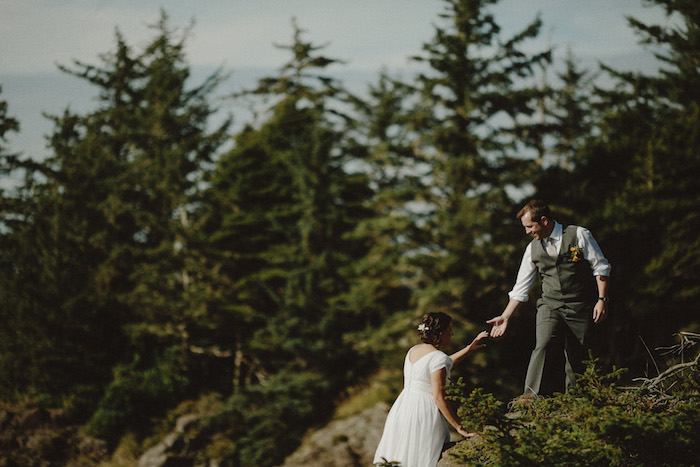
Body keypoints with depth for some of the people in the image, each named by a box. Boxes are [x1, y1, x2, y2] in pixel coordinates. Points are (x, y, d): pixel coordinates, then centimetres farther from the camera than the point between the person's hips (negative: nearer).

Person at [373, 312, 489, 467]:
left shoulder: (413, 351, 13)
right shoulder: (438, 357, -13)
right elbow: (438, 398, -16)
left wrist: (469, 348, 36)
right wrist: (459, 427, -10)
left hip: (401, 409, 8)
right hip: (424, 414, -8)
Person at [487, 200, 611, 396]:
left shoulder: (579, 235, -1)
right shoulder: (533, 249, 9)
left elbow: (600, 267, 2)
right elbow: (521, 288, 14)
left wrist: (602, 299, -8)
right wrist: (505, 317, 9)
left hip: (580, 307, -2)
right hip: (550, 305, 2)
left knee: (576, 359, -2)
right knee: (544, 345, -23)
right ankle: (532, 399, -29)